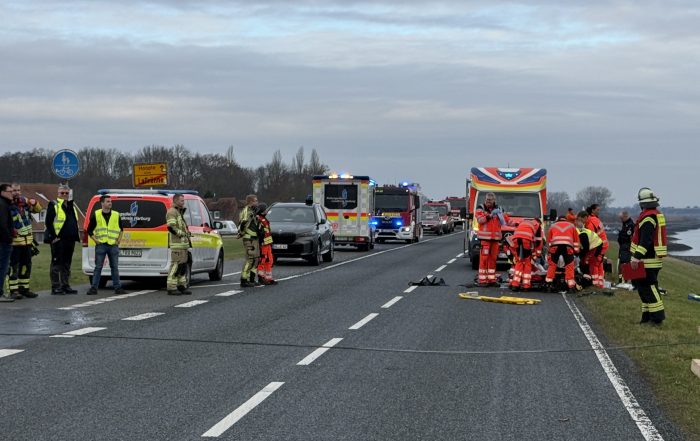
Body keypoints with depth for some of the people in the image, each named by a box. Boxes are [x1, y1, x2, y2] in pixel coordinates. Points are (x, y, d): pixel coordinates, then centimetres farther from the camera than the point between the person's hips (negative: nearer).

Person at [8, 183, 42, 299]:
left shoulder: (25, 201, 8)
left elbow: (38, 210, 22)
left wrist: (34, 203, 1)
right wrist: (11, 230, -26)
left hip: (28, 240, 7)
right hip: (15, 241, -7)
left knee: (26, 265, 14)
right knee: (14, 266, -4)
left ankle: (24, 288, 24)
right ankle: (14, 290, 1)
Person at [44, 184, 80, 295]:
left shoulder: (71, 206, 19)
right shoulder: (53, 205, -4)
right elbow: (48, 222, -11)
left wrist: (76, 236, 13)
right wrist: (54, 236, -17)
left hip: (70, 240, 7)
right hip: (58, 240, -7)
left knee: (67, 265, 12)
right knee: (56, 264, -3)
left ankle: (65, 286, 17)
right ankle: (55, 287, -1)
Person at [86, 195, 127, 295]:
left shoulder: (116, 215, 7)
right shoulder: (96, 215, 1)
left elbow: (121, 228, 21)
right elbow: (89, 230, 8)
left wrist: (119, 239, 10)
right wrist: (95, 240, -2)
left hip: (113, 245, 2)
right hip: (101, 245, -2)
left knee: (115, 267, 6)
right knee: (98, 267, -2)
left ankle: (117, 287, 11)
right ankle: (94, 288, 2)